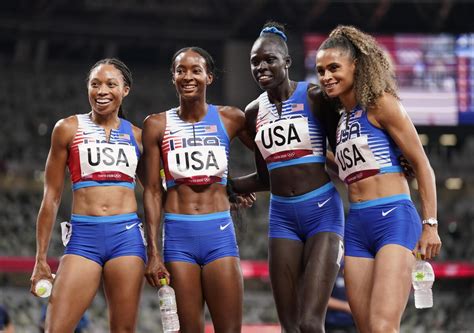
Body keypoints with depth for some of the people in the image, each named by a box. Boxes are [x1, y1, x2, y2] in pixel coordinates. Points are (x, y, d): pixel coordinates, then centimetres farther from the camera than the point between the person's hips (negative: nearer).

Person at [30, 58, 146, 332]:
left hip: (127, 235, 2)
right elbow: (51, 197, 7)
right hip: (83, 237, -1)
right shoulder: (68, 129, 6)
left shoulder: (136, 136, 11)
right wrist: (41, 258, 3)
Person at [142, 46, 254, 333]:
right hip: (178, 235, 0)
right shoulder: (157, 125, 5)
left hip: (220, 232, 0)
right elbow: (152, 191, 4)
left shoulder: (230, 119, 5)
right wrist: (153, 251, -1)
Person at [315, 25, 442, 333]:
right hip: (357, 227, 8)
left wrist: (430, 224, -8)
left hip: (394, 218, -8)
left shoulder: (381, 105, -3)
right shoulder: (342, 119, 19)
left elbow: (421, 164, -4)